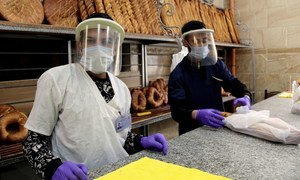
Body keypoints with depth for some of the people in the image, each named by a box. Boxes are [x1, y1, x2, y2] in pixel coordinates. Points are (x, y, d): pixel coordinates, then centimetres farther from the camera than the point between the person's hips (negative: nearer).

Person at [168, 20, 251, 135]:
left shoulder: (216, 64, 7)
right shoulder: (178, 74, -10)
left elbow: (233, 84, 11)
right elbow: (176, 111, -16)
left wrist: (245, 97, -10)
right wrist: (197, 114, -34)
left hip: (218, 127, 4)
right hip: (192, 132, -4)